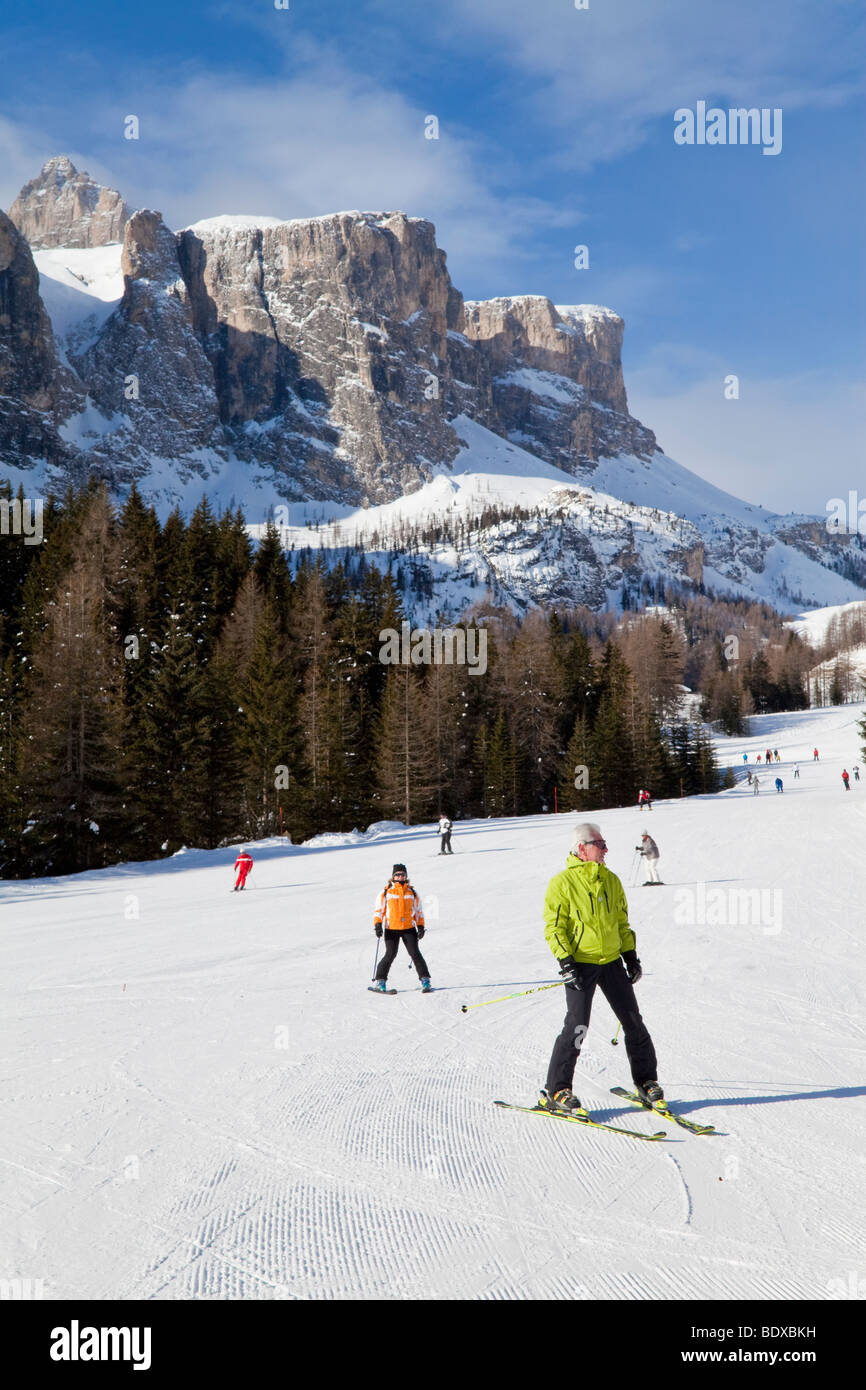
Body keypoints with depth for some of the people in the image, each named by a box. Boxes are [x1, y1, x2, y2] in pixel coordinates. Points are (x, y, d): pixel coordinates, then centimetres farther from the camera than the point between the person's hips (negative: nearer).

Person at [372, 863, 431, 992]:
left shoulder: (412, 892, 12)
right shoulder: (386, 892, 6)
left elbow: (418, 911, 18)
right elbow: (378, 909, 9)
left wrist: (421, 926, 7)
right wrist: (377, 924, -4)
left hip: (409, 928, 1)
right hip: (391, 928, -1)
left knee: (415, 953, -6)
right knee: (390, 955, -7)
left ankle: (425, 980, -3)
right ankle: (380, 981, 4)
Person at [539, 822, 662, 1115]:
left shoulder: (611, 881, 11)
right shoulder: (562, 883, -7)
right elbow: (553, 927, -9)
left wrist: (631, 956, 14)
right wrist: (566, 962, -17)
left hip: (611, 961, 6)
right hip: (580, 963, -6)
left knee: (633, 1022, 8)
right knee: (577, 1026, -11)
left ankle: (646, 1081, 24)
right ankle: (554, 1092, -2)